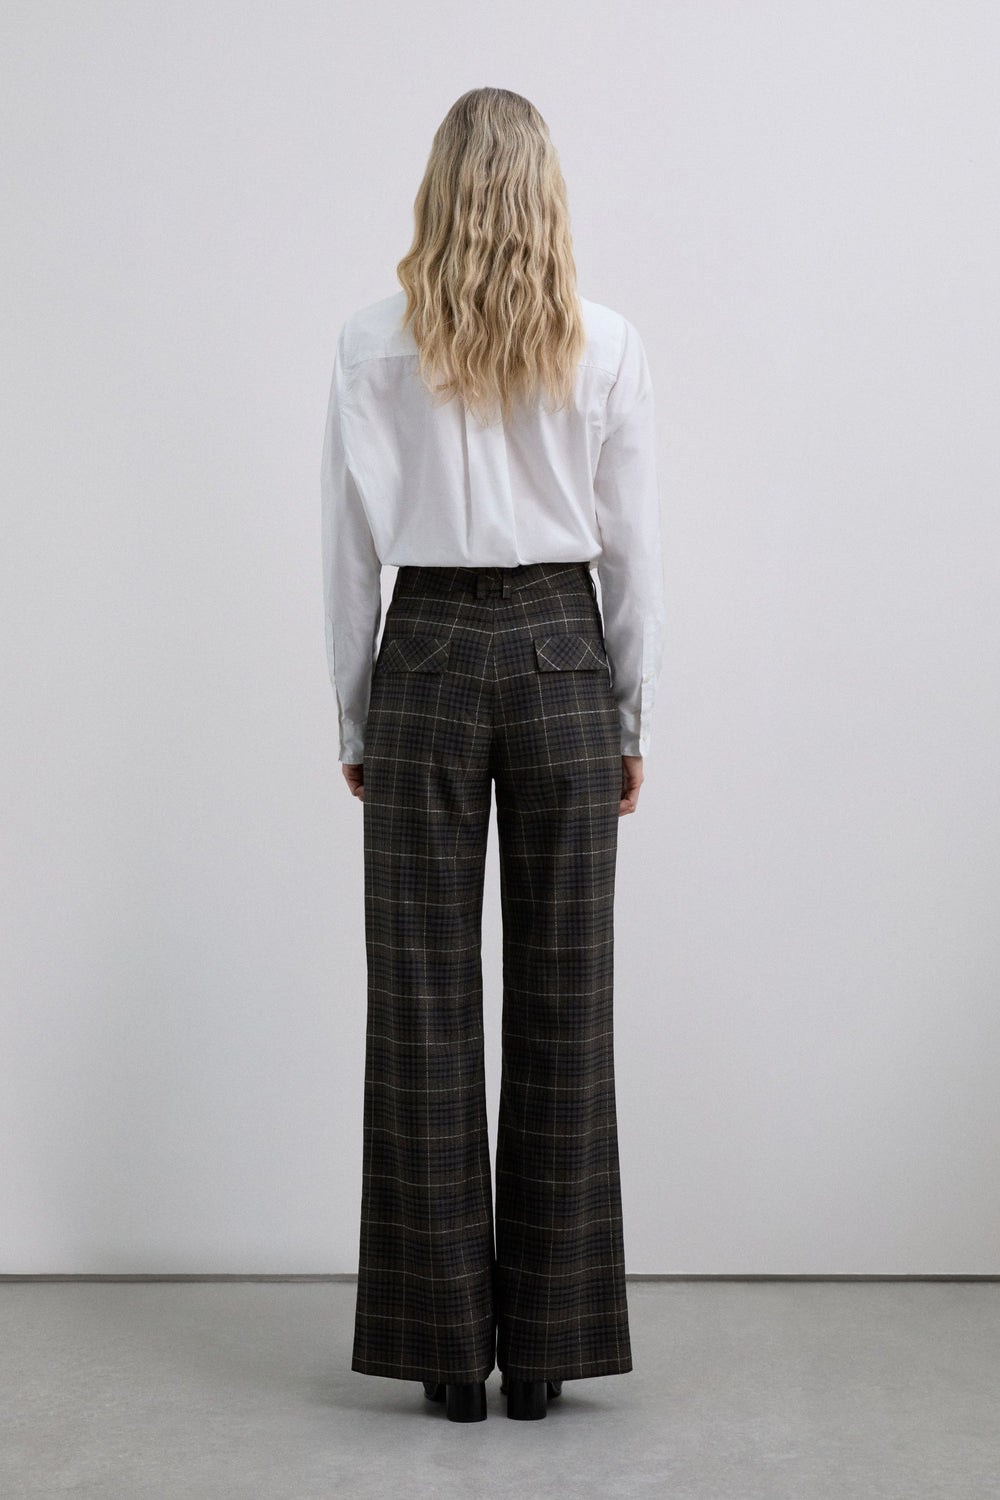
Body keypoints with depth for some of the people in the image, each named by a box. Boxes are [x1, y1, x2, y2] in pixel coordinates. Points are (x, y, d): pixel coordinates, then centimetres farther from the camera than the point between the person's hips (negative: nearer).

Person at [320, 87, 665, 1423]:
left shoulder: (375, 343, -2)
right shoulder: (607, 346, -1)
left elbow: (351, 545, 0)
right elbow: (635, 551, 2)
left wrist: (354, 718, 9)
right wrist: (633, 721, 11)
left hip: (427, 656, 0)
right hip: (562, 655, 1)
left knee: (426, 999, 4)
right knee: (563, 1001, 5)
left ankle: (450, 1346, 10)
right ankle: (547, 1347, 11)